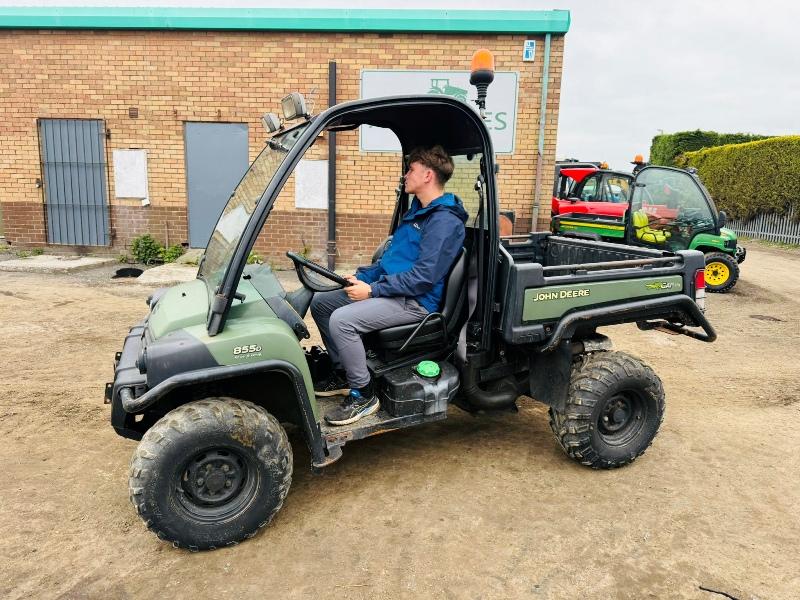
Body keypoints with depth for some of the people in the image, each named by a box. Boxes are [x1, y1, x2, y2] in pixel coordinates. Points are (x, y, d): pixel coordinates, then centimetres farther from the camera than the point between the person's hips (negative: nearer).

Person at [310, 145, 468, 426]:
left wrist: (372, 290, -20)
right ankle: (343, 373, 17)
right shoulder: (417, 210, 16)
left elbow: (424, 277, -23)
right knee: (321, 303, 8)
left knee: (342, 320, -28)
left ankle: (363, 394, -11)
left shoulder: (445, 221, -16)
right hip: (391, 289, 10)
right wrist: (361, 277, 6)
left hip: (416, 301, -10)